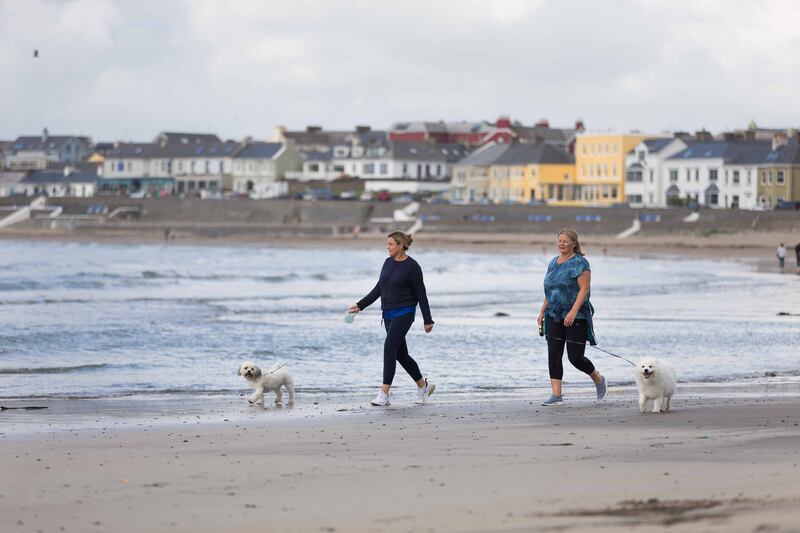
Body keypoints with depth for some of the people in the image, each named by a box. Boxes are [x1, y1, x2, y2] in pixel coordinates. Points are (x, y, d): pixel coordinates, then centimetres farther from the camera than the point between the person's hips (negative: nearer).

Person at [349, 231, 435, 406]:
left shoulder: (412, 266, -10)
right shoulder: (388, 262, 9)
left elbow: (421, 294, -8)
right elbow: (379, 289, 16)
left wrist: (427, 320, -6)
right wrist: (360, 305, 12)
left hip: (404, 313, -8)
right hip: (388, 313, 8)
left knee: (389, 347, -18)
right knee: (400, 354, 11)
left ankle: (384, 394, -19)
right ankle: (423, 385, 28)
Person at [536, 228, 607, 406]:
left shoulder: (579, 263, -9)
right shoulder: (553, 263, 14)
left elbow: (584, 289, -16)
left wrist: (573, 311, -25)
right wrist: (542, 313, 16)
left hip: (576, 317, -7)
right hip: (554, 316, 7)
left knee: (575, 357, -5)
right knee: (554, 356, -3)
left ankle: (599, 379, 22)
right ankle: (556, 395, -2)